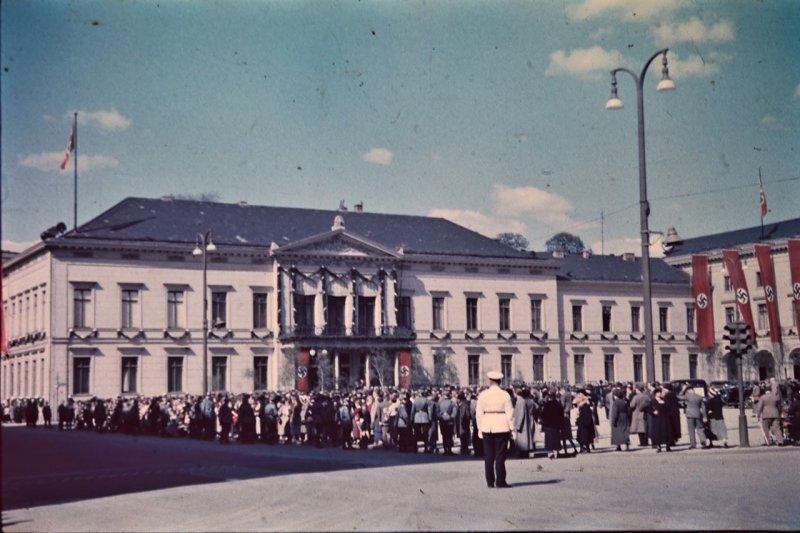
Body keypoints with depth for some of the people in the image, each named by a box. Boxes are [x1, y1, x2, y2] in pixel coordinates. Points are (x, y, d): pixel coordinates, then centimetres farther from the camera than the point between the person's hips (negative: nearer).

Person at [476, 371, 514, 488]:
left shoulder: (483, 395, -1)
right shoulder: (505, 395, -6)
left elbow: (479, 412, 1)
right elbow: (509, 412, -5)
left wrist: (480, 428, 9)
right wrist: (511, 427, 2)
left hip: (487, 427, 2)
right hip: (502, 427, -2)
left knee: (488, 456, 9)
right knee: (500, 455, 3)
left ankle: (490, 482, 12)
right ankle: (500, 482, 2)